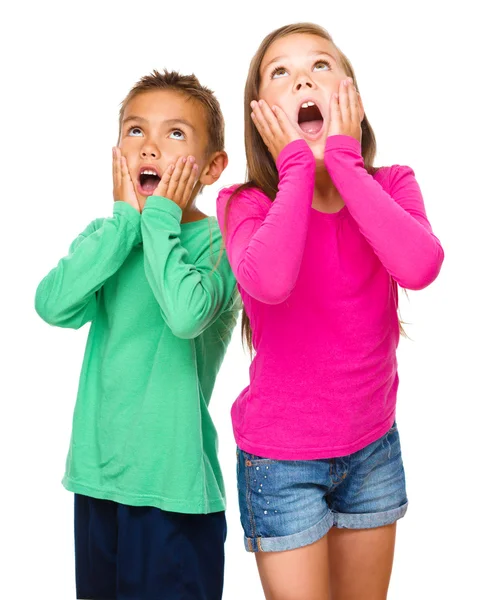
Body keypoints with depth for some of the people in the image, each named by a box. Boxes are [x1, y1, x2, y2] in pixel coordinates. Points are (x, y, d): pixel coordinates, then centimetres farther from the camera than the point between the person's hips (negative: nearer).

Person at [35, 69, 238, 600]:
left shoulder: (216, 241, -10)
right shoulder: (105, 234, 4)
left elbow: (186, 313, -31)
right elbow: (53, 305, -14)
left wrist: (160, 218, -19)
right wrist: (126, 219, -15)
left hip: (174, 481, -5)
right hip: (96, 473, 5)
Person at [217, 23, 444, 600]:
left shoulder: (391, 186, -4)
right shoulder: (245, 202, -12)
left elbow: (420, 266, -27)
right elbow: (268, 282, -35)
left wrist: (343, 159, -21)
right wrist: (297, 166, -23)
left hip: (373, 445, 4)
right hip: (282, 458, -3)